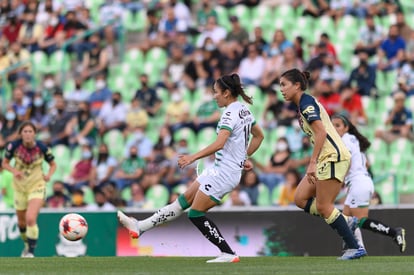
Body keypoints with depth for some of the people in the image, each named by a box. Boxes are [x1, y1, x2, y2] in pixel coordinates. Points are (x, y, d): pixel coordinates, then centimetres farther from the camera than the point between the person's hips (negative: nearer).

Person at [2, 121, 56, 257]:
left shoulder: (42, 148, -16)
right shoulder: (13, 146, -14)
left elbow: (53, 165, 1)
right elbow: (5, 163, 0)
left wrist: (49, 174, -20)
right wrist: (14, 171, -20)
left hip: (37, 186, -3)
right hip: (20, 187, 3)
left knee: (31, 219, -22)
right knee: (21, 222, 15)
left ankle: (31, 251, -9)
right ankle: (27, 245, 44)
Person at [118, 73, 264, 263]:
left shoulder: (231, 113, -18)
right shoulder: (244, 110, 12)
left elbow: (219, 144, -30)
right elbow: (259, 136, 24)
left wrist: (193, 157, -31)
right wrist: (244, 157, 27)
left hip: (224, 172, -10)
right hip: (219, 169, 10)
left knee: (196, 214, -4)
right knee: (184, 201, 10)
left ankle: (228, 254, -3)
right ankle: (141, 227, 12)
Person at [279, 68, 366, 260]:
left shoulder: (306, 103, -11)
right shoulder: (304, 104, 19)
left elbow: (321, 132, -22)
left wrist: (312, 163, -24)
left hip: (333, 156, -10)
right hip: (326, 159, 10)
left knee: (323, 206, -8)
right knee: (300, 198, 7)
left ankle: (355, 248, -5)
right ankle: (347, 223, 4)